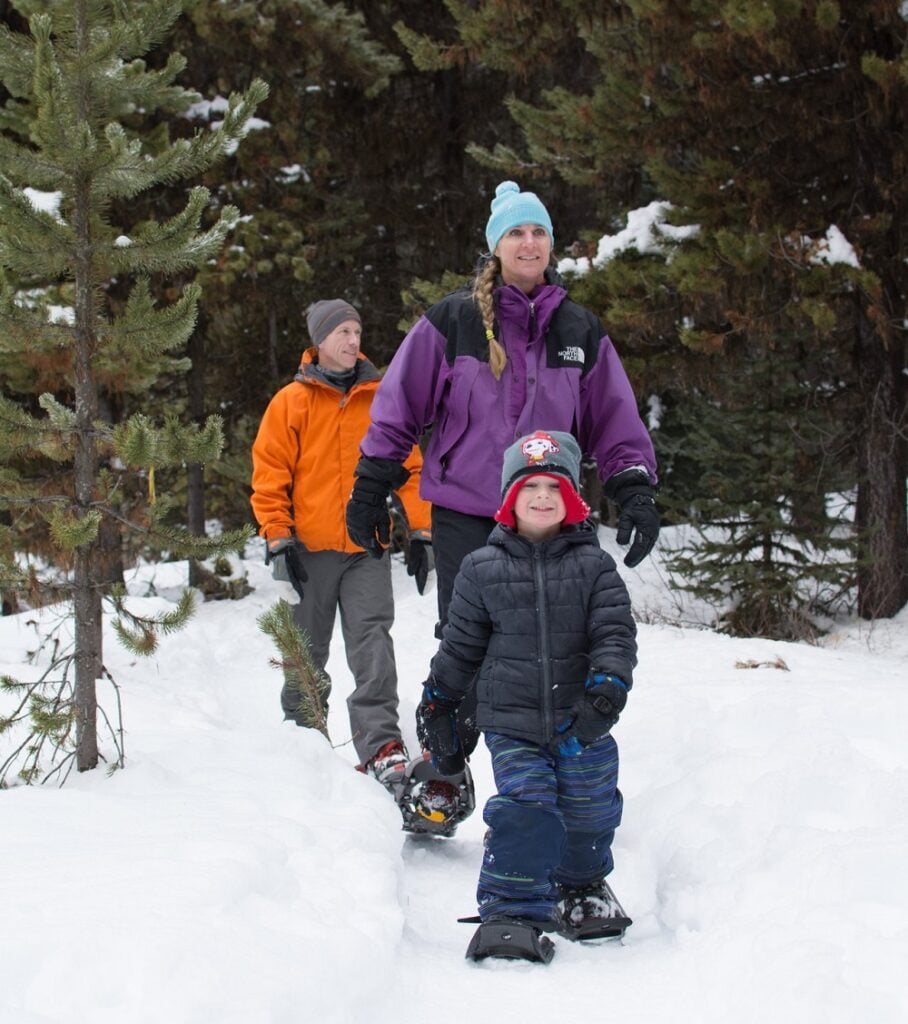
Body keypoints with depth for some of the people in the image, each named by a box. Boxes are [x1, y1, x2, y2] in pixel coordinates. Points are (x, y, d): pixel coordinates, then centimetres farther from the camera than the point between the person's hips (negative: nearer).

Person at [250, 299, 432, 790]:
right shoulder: (292, 401, 3)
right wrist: (279, 538, -6)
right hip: (309, 548, 0)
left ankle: (380, 745, -20)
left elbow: (409, 465, 10)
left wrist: (418, 530, 3)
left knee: (373, 644, -14)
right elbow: (269, 474, 1)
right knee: (306, 651, 9)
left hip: (367, 548, 0)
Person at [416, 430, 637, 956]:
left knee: (588, 812, 11)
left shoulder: (593, 565, 0)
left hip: (582, 728, 1)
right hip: (512, 723, -1)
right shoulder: (484, 569, 2)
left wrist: (607, 687, -22)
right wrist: (438, 704, 14)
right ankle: (513, 908, -6)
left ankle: (583, 883, 39)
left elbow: (616, 632, -6)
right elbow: (460, 644, 10)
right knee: (525, 808, -16)